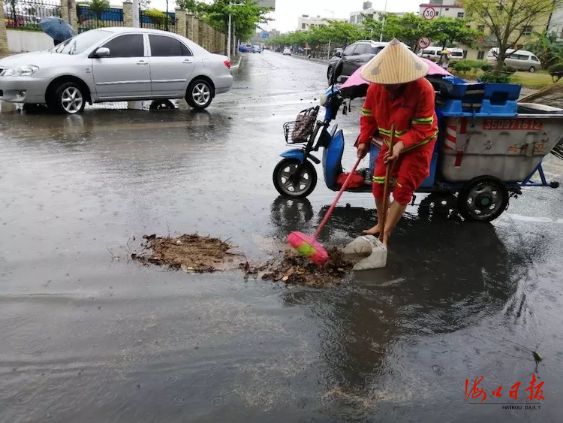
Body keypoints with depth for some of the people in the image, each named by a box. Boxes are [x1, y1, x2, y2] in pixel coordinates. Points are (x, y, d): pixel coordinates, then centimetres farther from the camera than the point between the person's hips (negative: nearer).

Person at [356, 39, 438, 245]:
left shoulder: (423, 89, -29)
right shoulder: (375, 87, -15)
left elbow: (422, 129, -27)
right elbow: (368, 116, -1)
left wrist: (401, 146, -39)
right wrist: (364, 141, -12)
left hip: (417, 145, -5)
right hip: (390, 143, 5)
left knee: (402, 190, -4)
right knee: (378, 185, 8)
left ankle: (385, 235, 8)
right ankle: (381, 223, 31)